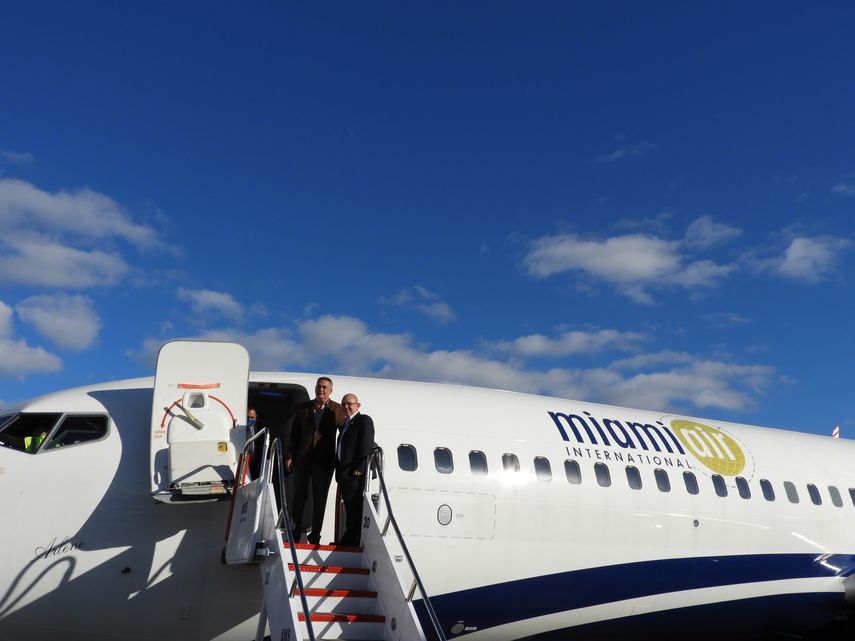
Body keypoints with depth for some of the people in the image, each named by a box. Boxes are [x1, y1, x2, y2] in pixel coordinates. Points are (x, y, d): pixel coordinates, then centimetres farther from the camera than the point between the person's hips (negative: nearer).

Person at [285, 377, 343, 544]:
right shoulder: (303, 408, 3)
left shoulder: (337, 410, -2)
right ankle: (296, 529, 30)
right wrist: (289, 456, 0)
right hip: (302, 460, 2)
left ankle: (315, 534, 14)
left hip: (324, 462, -2)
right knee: (299, 496, 15)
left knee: (320, 499, 3)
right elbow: (294, 434, 6)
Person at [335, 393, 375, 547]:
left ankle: (350, 540, -7)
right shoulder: (346, 424, 23)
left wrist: (359, 467, -21)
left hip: (355, 473, -9)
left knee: (354, 510, -8)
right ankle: (348, 541, 16)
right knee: (349, 508, 12)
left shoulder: (364, 420, -5)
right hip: (344, 473, 9)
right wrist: (339, 471, 17)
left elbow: (366, 445, -15)